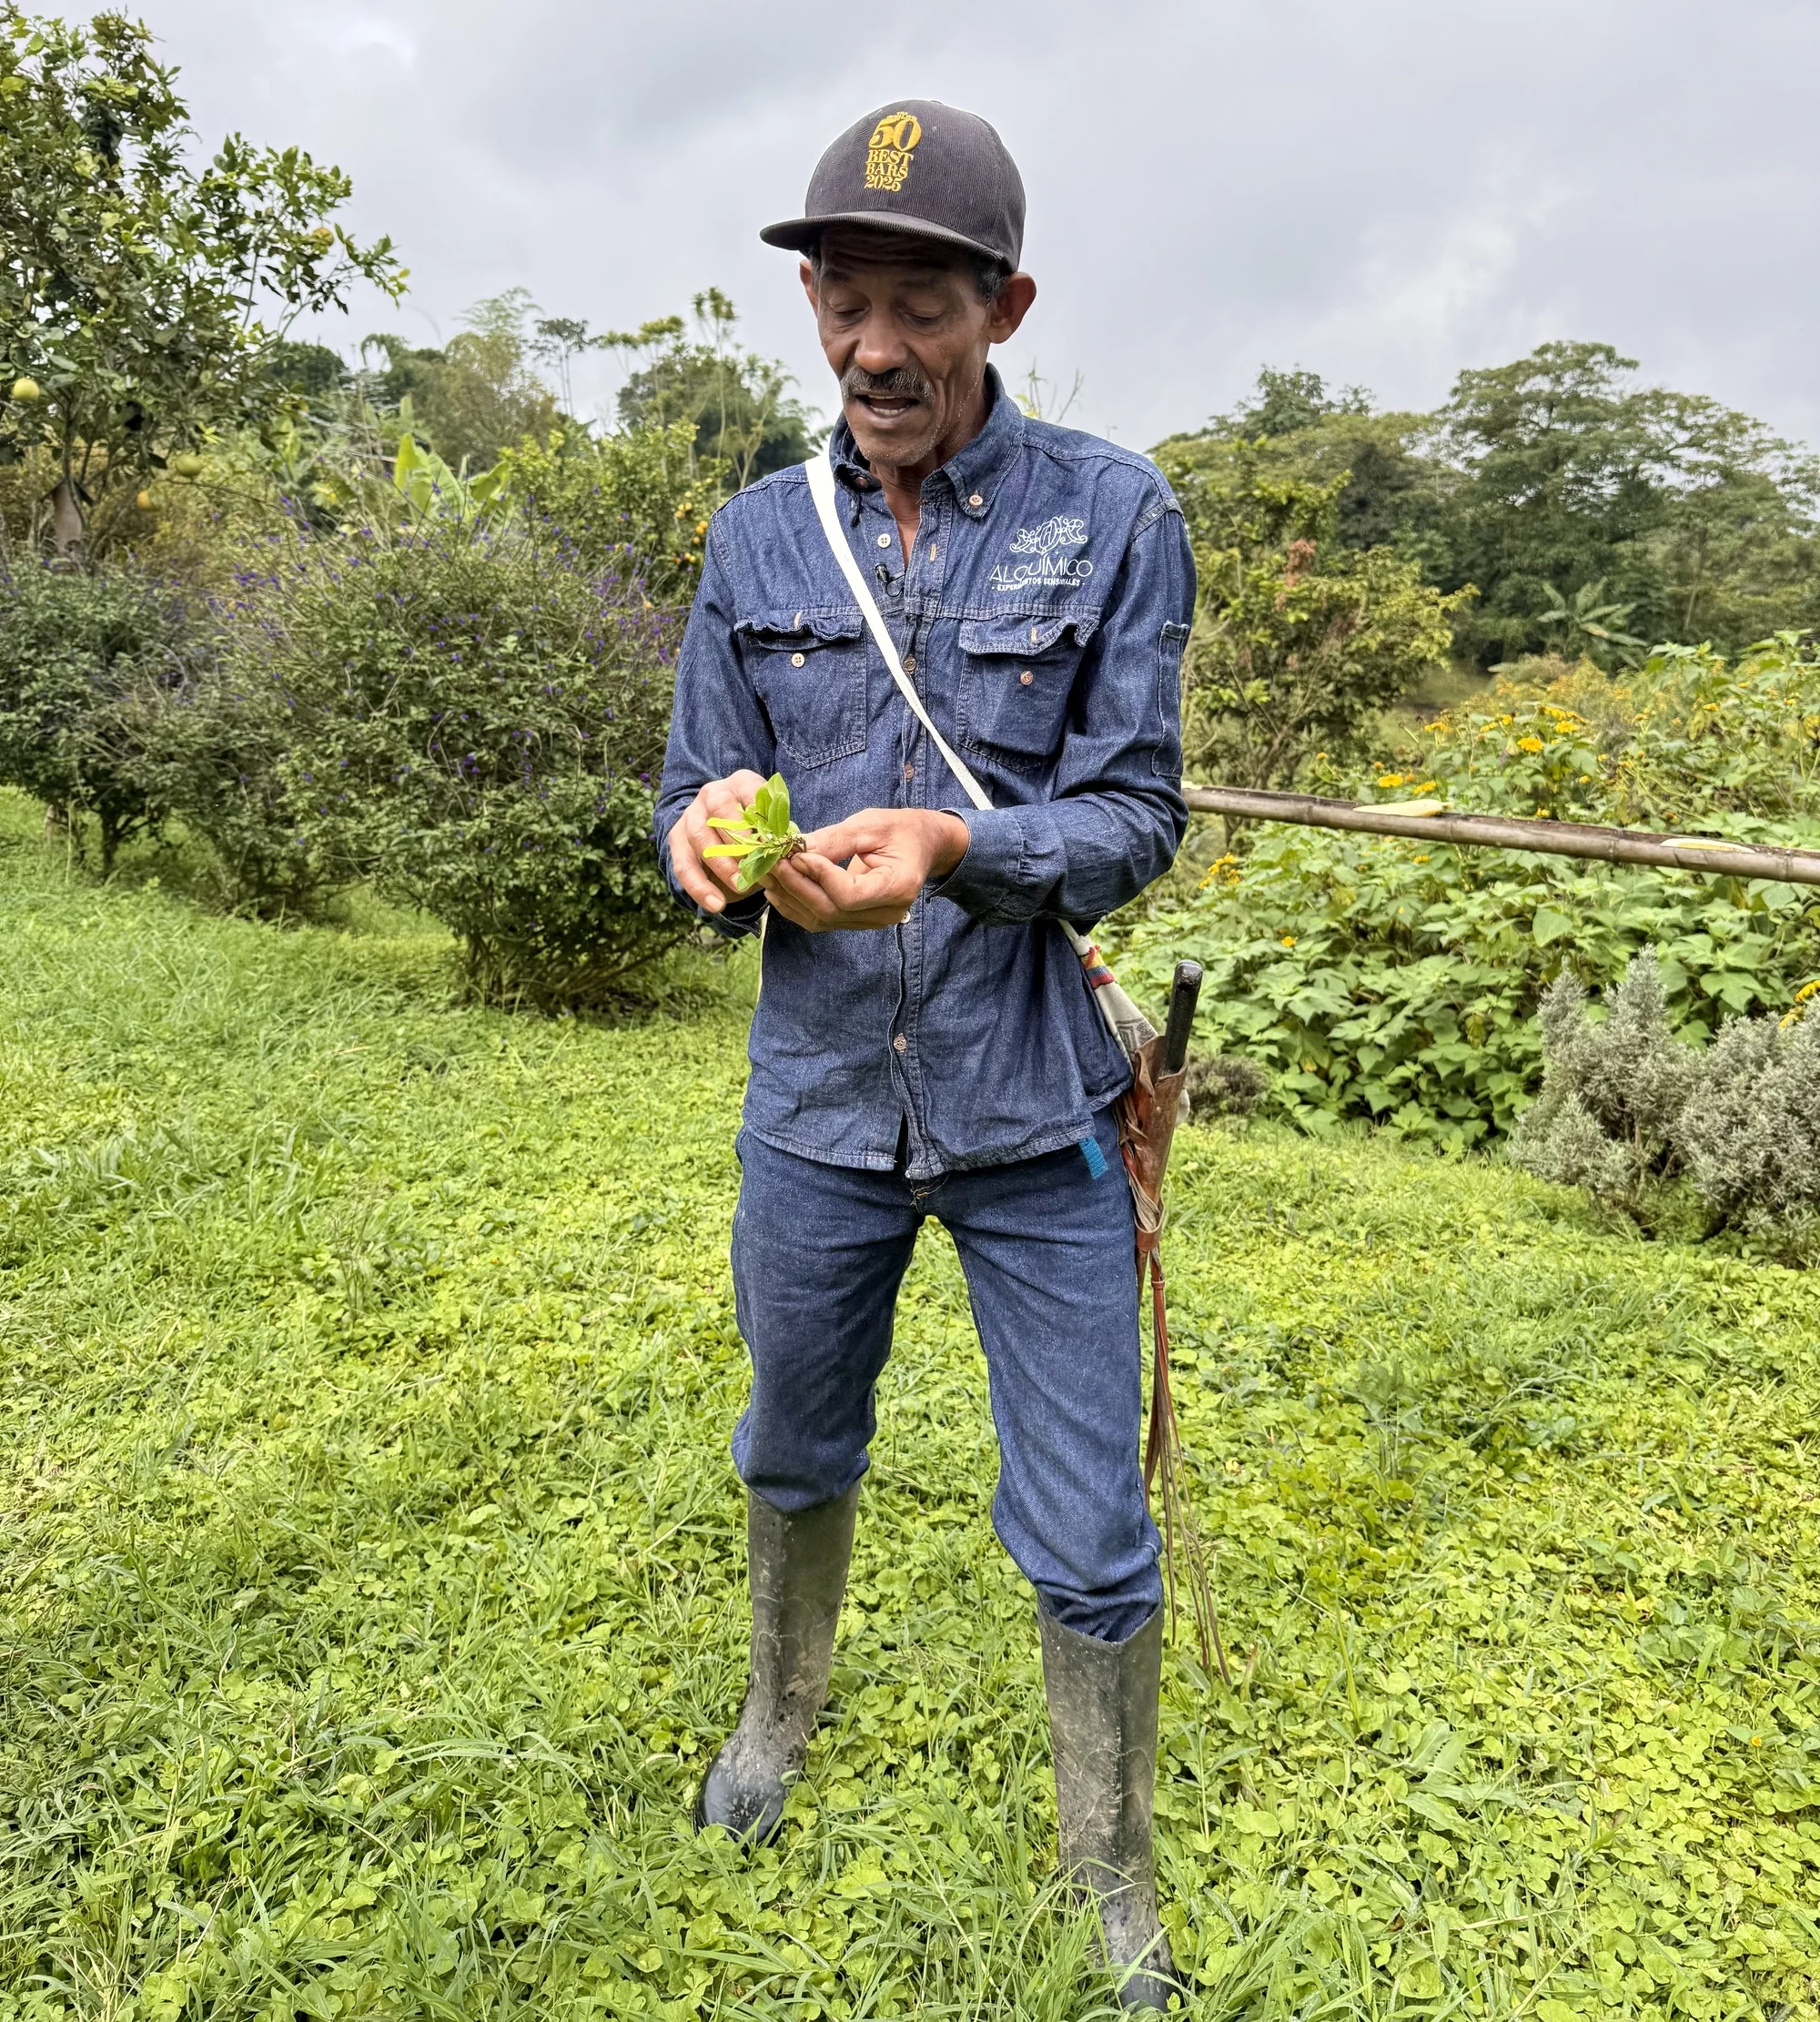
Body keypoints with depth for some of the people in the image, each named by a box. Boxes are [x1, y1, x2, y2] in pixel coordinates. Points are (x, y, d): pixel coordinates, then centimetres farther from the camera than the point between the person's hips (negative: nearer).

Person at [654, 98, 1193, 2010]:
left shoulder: (1112, 515, -6)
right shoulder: (757, 539, 2)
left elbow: (1135, 816, -9)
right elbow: (694, 803, 3)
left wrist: (951, 848, -29)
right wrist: (713, 845, -22)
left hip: (1032, 1115, -2)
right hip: (817, 1105, 3)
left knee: (1089, 1547, 7)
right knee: (793, 1454, 24)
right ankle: (783, 1708, 55)